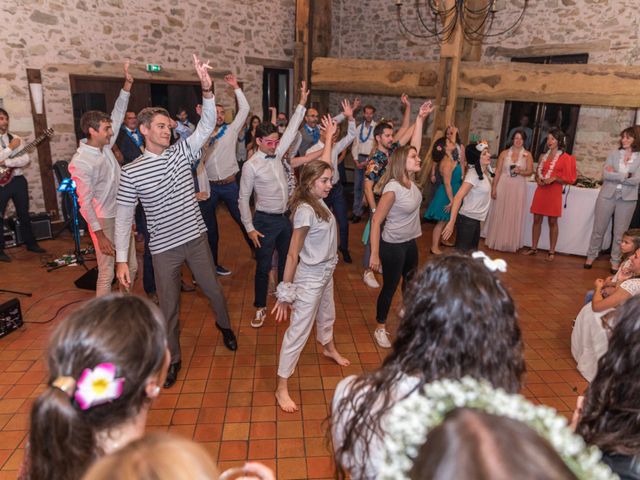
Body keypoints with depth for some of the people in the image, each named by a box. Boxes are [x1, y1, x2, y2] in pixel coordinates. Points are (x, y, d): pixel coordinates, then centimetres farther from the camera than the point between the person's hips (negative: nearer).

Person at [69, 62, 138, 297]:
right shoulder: (81, 162, -17)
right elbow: (85, 202, -18)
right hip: (104, 221, -8)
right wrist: (100, 235, -20)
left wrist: (127, 85, 2)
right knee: (107, 273, -1)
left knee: (132, 266, 14)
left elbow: (117, 115, 8)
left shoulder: (106, 146, 3)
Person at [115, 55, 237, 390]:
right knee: (169, 307, 10)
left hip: (196, 238, 2)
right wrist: (121, 259, -9)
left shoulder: (182, 152, -2)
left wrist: (207, 90, -29)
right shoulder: (131, 172, -8)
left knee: (214, 290, 17)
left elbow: (207, 126, -14)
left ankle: (224, 325, 48)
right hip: (163, 248, -2)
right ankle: (173, 359, 31)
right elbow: (123, 217, -5)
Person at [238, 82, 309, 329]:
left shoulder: (277, 154, 5)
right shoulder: (251, 166, -12)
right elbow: (243, 199, -10)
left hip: (285, 218, 6)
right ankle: (260, 308, 18)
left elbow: (291, 131, 4)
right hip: (265, 221, -6)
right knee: (263, 266, 2)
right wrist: (249, 228, -13)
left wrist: (302, 103, -1)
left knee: (286, 260, 17)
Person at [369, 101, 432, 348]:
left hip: (411, 243, 8)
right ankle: (380, 329, 26)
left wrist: (421, 119, -7)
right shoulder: (392, 188, -25)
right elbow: (376, 221, -24)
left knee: (411, 281, 25)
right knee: (389, 287, 6)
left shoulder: (411, 180, -4)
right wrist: (375, 255, -24)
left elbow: (414, 145, 1)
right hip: (393, 246, -8)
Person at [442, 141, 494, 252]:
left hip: (476, 219, 9)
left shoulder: (485, 173, 6)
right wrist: (451, 222, -33)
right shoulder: (473, 174, -20)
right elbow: (458, 197, -28)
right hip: (467, 219, -9)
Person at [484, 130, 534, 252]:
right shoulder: (504, 153, 3)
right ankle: (495, 241, 15)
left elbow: (530, 171, 1)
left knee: (514, 215, 3)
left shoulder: (527, 155, 3)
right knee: (499, 214, 4)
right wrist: (494, 187, -5)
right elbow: (498, 171, 1)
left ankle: (511, 243, 12)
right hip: (503, 186, 0)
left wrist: (521, 171, -21)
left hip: (518, 188, 0)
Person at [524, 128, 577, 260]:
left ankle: (552, 251, 7)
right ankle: (533, 248, 14)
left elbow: (568, 179, -4)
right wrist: (538, 179, -2)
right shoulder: (543, 156, 12)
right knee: (537, 219, 6)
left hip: (554, 192, -4)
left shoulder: (565, 157, -3)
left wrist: (554, 179, -17)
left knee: (553, 222, 1)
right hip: (540, 190, 5)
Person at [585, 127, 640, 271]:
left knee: (620, 232, 8)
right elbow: (605, 174, -8)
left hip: (627, 199, -1)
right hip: (607, 195, 1)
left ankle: (615, 261, 19)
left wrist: (614, 175, -10)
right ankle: (591, 255, 21)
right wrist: (625, 175, -14)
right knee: (599, 229, 8)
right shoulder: (614, 154, 3)